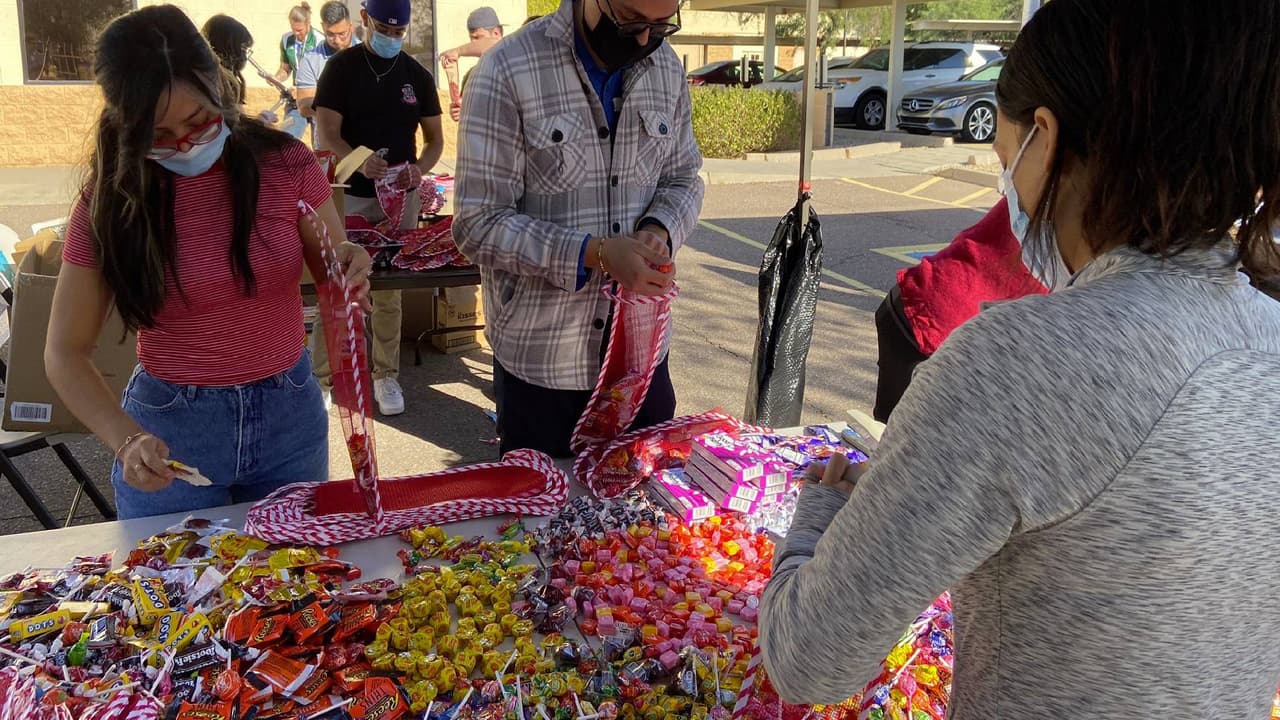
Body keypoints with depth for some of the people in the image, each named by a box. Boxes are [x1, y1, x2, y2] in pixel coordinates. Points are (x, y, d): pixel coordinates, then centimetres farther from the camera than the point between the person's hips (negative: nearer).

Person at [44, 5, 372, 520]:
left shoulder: (285, 166, -10)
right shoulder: (110, 202, -10)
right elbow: (66, 353, -5)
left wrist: (351, 273, -23)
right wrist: (127, 440, -22)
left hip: (288, 419, 1)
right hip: (169, 435, -1)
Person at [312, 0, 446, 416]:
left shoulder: (417, 75, 6)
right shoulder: (341, 67, -3)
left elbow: (435, 138, 8)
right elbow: (327, 134, -10)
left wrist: (420, 169, -15)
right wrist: (360, 163, -31)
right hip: (348, 195, -2)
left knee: (389, 292, 9)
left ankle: (385, 376, 19)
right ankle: (322, 377, 8)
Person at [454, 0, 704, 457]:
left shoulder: (667, 71, 2)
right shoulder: (508, 71, -15)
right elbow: (480, 224, -15)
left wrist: (660, 231, -10)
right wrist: (594, 254, -26)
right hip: (541, 360, -4)